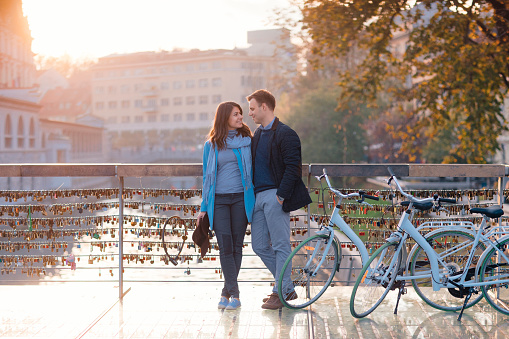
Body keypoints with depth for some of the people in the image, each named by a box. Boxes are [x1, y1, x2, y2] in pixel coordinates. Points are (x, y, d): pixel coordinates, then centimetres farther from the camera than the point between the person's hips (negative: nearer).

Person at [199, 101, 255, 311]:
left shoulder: (247, 140, 7)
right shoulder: (211, 145, 7)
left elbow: (253, 169, 11)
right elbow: (207, 176, 11)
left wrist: (255, 199, 5)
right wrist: (204, 207, 8)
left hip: (241, 198, 0)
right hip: (219, 200, 0)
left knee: (236, 246, 3)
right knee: (225, 247, -6)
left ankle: (227, 292, 13)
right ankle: (234, 293, 0)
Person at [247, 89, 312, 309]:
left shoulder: (285, 134, -9)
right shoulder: (257, 134, 17)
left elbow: (293, 167, -14)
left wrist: (281, 196, -17)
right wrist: (251, 194, 13)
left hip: (274, 196, -9)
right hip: (258, 196, 9)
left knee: (280, 246, -1)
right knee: (260, 246, 10)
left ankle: (282, 293, 8)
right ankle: (286, 287, 22)